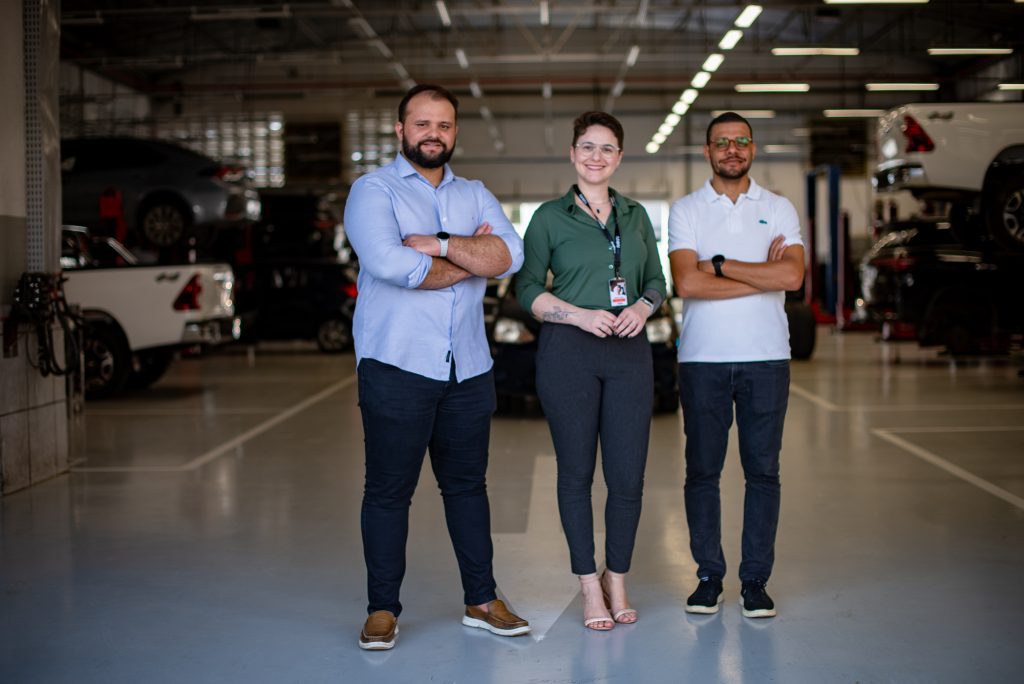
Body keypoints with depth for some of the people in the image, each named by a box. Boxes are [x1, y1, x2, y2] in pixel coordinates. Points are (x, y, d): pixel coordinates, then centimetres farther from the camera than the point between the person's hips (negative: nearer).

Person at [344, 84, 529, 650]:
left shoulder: (475, 195, 15)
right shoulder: (374, 190, 0)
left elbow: (510, 255, -3)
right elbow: (388, 263, -19)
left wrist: (438, 244, -15)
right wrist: (472, 259, -7)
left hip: (468, 369, 5)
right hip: (397, 366, -4)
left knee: (467, 485, 12)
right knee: (388, 491, 2)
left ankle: (481, 601, 22)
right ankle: (383, 609, 13)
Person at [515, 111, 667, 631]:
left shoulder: (636, 216, 14)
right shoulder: (550, 217, 2)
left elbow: (657, 281, 17)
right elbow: (527, 289, -1)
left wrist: (642, 307, -5)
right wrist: (581, 315, -14)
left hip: (630, 352, 3)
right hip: (569, 353, -3)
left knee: (628, 475, 2)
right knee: (576, 471, 4)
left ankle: (617, 580, 19)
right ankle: (589, 586, 15)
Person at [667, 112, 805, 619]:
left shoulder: (779, 210, 9)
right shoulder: (686, 211, 6)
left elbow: (792, 276, -8)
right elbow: (686, 283, -10)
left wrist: (719, 264, -8)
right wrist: (762, 275, -8)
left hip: (766, 357, 1)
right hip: (702, 357, 0)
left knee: (762, 469, 3)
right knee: (702, 469, 3)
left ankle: (756, 580, 11)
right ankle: (709, 576, 14)